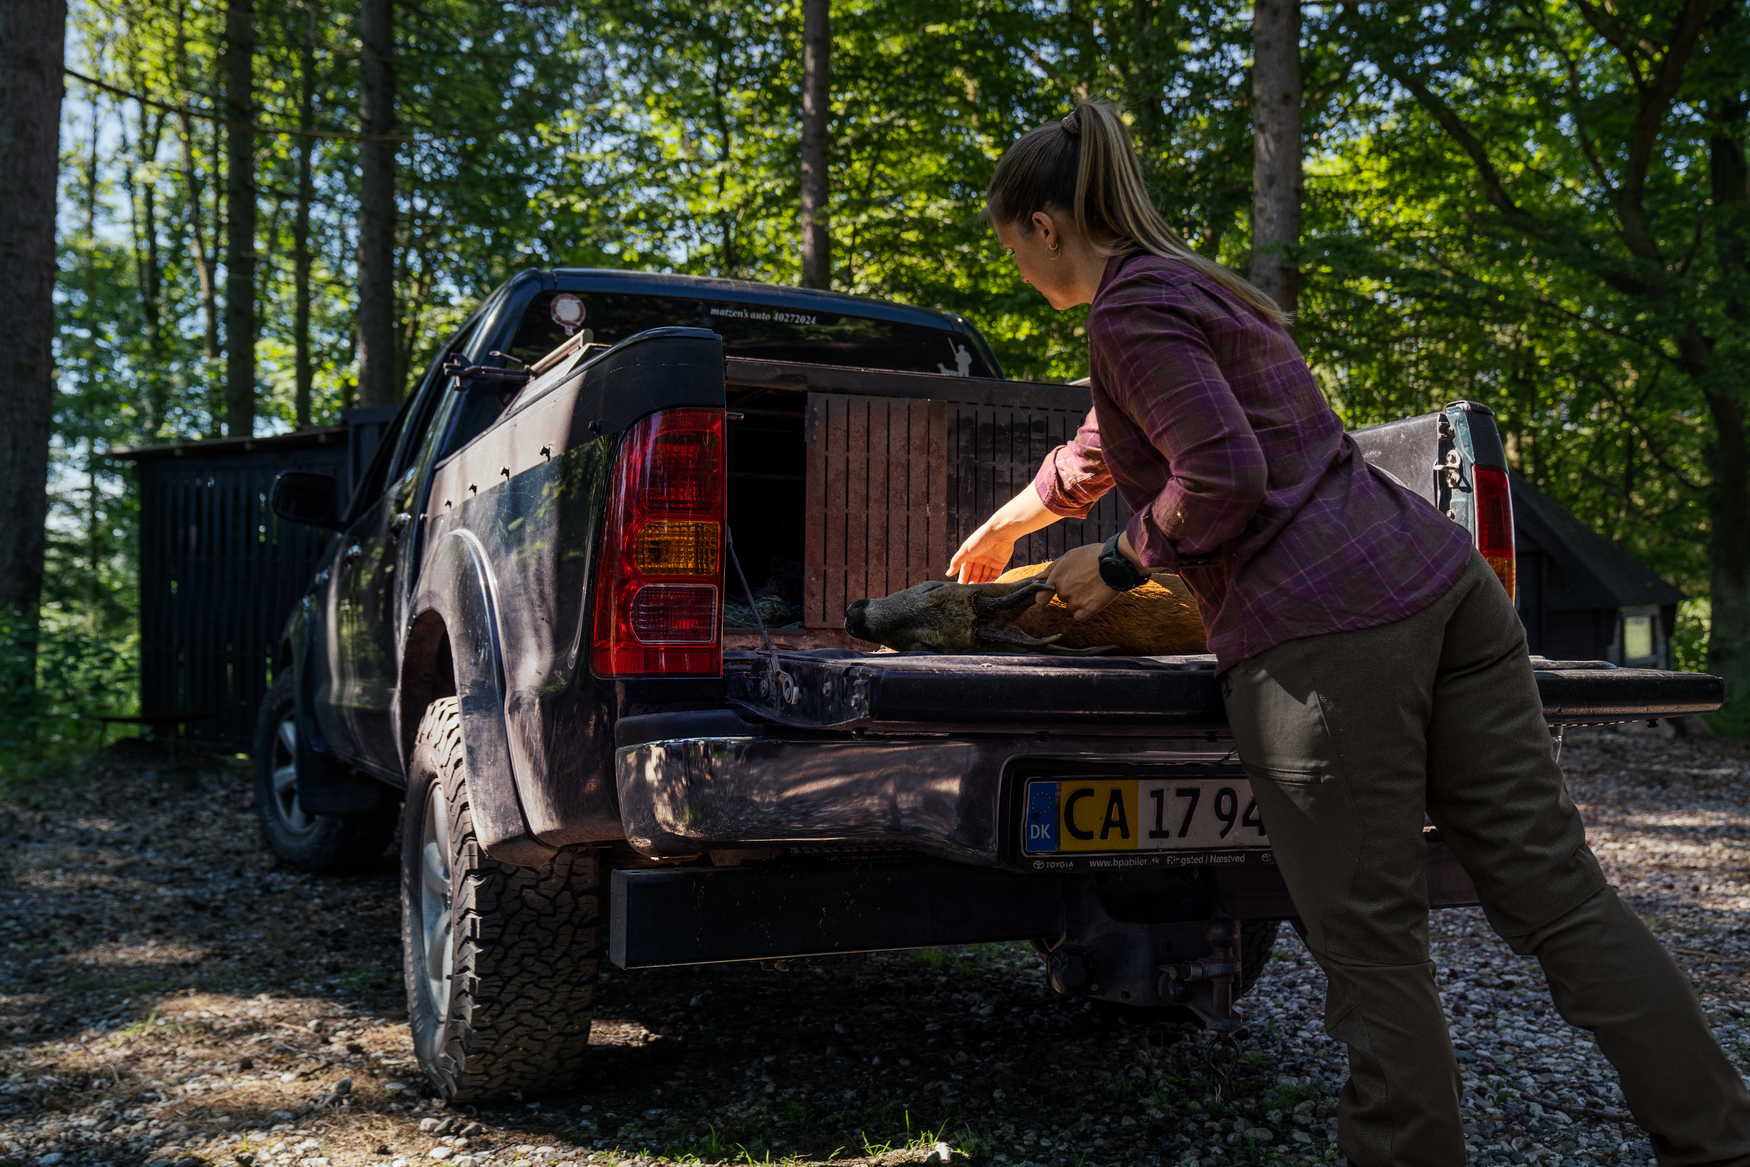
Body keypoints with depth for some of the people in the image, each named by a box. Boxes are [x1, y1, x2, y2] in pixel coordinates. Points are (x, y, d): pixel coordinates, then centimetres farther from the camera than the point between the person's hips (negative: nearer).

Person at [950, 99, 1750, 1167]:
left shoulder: (1131, 307, -5)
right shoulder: (1194, 282, 25)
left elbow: (1224, 475, -16)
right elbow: (1104, 449, 39)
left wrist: (1118, 566, -1)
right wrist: (1005, 525, 51)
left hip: (1327, 637, -9)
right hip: (1440, 578, 9)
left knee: (1375, 949, 0)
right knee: (1557, 891, 8)